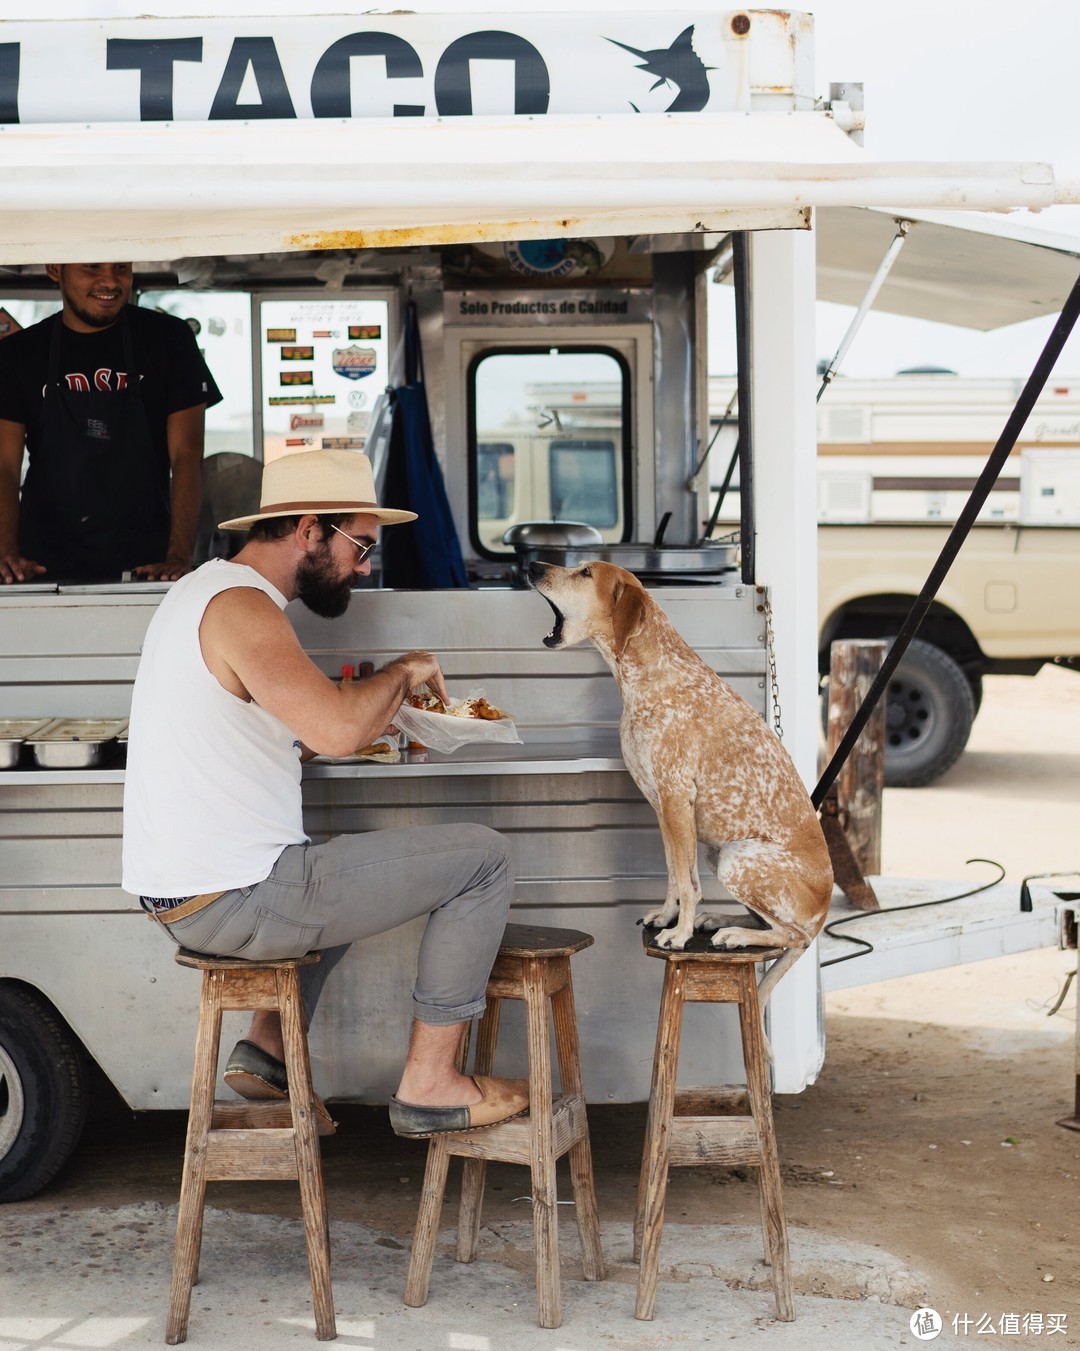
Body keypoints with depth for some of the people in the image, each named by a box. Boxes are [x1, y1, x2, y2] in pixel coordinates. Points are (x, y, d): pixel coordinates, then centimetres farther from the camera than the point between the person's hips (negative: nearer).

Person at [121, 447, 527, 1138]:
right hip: (235, 902, -10)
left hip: (180, 893, 10)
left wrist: (380, 703, 12)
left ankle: (269, 1044, 25)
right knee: (483, 857, -3)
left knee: (346, 869, 38)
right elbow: (338, 728, -31)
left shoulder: (204, 589, 14)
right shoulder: (241, 607, -17)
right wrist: (404, 671, -12)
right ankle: (429, 1083, 3)